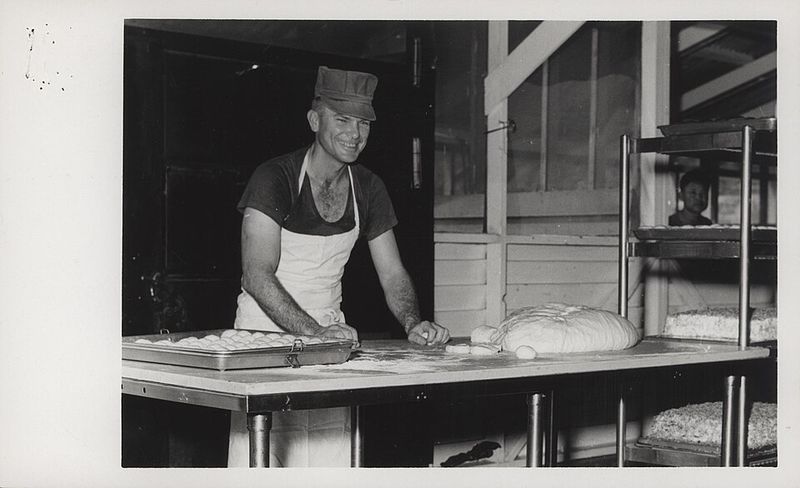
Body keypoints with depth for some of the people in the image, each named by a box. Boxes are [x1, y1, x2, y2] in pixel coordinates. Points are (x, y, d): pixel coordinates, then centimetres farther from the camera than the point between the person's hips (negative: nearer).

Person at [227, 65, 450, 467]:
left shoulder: (368, 189, 5)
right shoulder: (275, 178, -13)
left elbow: (392, 274, 7)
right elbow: (257, 275, -21)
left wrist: (414, 324, -13)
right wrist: (313, 332, -32)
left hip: (328, 329, 5)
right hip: (265, 328, -4)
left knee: (331, 457, -3)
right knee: (257, 455, -10)